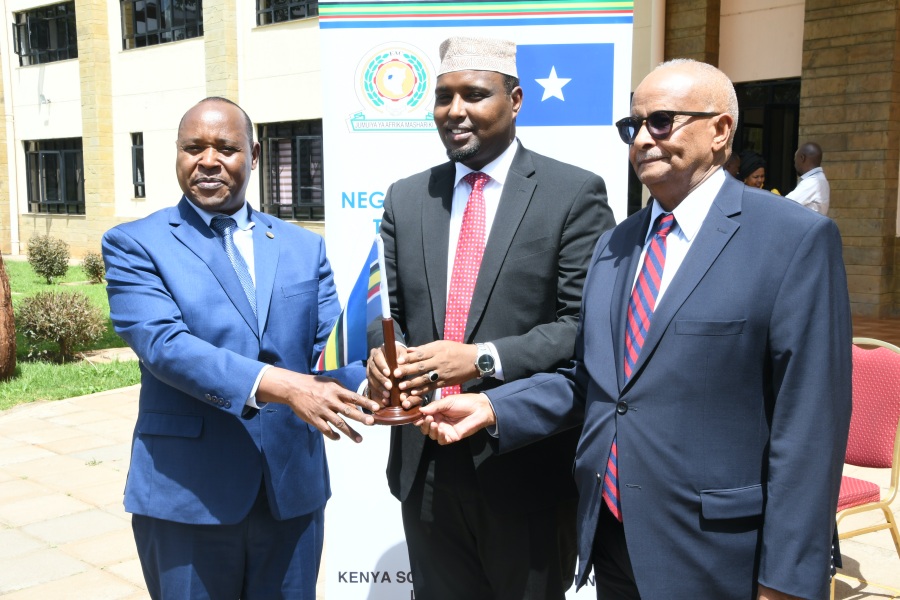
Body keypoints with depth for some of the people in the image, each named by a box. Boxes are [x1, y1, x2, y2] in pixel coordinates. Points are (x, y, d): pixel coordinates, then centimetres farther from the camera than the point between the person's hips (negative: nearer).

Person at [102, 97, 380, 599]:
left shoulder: (304, 247, 8)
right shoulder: (135, 245, -2)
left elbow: (332, 344, 0)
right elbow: (163, 342, -17)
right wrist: (277, 384, -30)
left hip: (294, 486, 3)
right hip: (187, 493, -3)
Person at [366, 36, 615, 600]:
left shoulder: (574, 193, -6)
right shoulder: (406, 198, 8)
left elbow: (588, 323, -13)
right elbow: (389, 310, 10)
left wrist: (485, 359, -23)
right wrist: (381, 355, -13)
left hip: (527, 463, -4)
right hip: (425, 463, 4)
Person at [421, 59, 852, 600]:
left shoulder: (796, 240, -11)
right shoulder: (615, 245, 11)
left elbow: (809, 421, -13)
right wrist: (492, 407, -2)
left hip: (713, 555, -6)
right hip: (610, 540, 6)